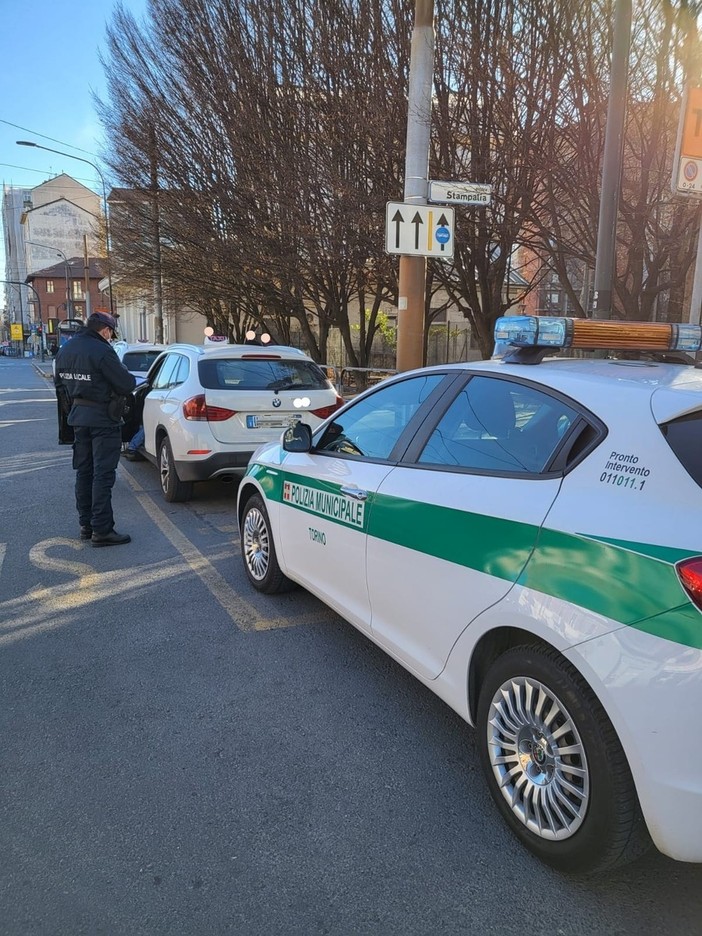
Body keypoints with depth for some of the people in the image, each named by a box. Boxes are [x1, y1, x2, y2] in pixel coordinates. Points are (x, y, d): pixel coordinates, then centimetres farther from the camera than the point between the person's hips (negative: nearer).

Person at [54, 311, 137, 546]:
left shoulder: (65, 350, 8)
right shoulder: (102, 351, -18)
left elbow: (59, 384, 15)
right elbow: (127, 384, -17)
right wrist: (125, 374, 3)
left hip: (78, 416, 8)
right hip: (103, 418, -8)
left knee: (84, 472, 15)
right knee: (103, 474, -4)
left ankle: (86, 525, 23)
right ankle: (102, 530, -1)